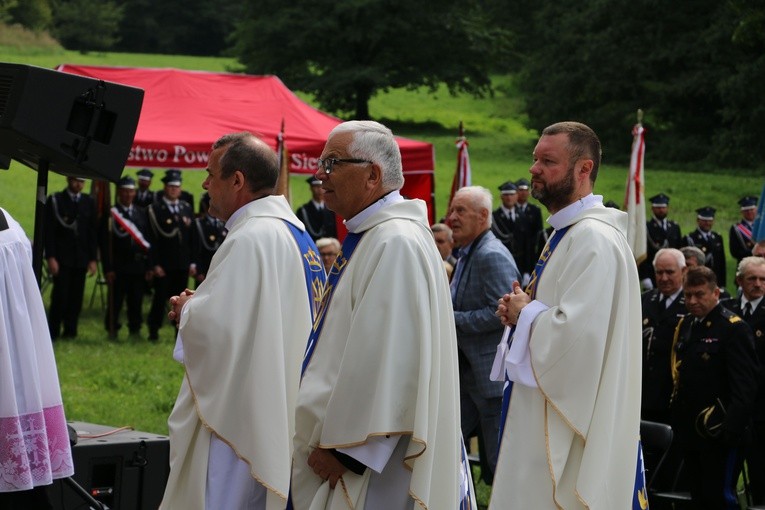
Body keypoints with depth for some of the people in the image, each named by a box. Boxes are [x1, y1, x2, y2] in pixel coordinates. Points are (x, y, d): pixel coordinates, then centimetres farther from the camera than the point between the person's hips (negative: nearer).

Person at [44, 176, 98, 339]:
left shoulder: (89, 202, 10)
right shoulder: (55, 200, 0)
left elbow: (92, 232, 10)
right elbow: (49, 231, -4)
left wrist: (93, 259, 5)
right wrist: (50, 257, -11)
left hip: (81, 259, 3)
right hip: (61, 258, -3)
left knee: (76, 296, 2)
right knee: (60, 295, -9)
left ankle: (70, 330, 11)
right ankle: (53, 332, -1)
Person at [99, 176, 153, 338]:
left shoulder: (142, 213, 12)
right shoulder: (110, 214, -2)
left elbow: (148, 240, 13)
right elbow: (104, 244, -5)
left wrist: (149, 266, 7)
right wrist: (107, 268, -11)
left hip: (138, 266, 4)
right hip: (118, 268, -4)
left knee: (136, 302, 7)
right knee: (115, 302, 0)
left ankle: (135, 331, 14)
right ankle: (112, 331, 8)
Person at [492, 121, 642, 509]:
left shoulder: (594, 239, -19)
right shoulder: (565, 233, 14)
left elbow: (577, 332, -29)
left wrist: (525, 313, -11)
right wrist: (523, 312, 4)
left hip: (569, 420, -11)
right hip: (544, 416, 11)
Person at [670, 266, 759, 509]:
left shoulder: (733, 328, -12)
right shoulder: (686, 325, 12)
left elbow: (745, 386, -17)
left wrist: (731, 430, -24)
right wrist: (677, 420, 11)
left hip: (720, 434, -8)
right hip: (690, 432, 8)